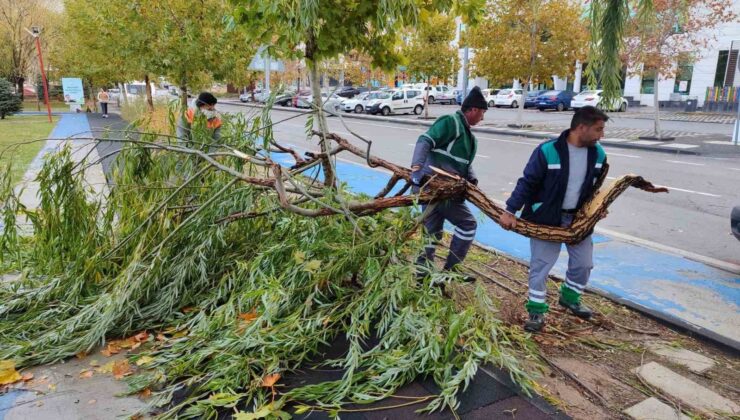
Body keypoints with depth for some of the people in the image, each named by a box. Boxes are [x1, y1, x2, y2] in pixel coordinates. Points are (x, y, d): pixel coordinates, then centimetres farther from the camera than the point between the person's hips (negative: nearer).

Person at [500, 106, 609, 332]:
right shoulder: (548, 151, -22)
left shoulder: (598, 154, -2)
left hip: (578, 218, 6)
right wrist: (510, 210, -18)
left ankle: (570, 298, 40)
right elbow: (527, 183, -16)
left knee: (583, 263, 14)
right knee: (541, 265, 0)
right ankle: (537, 311, 15)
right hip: (546, 218, -6)